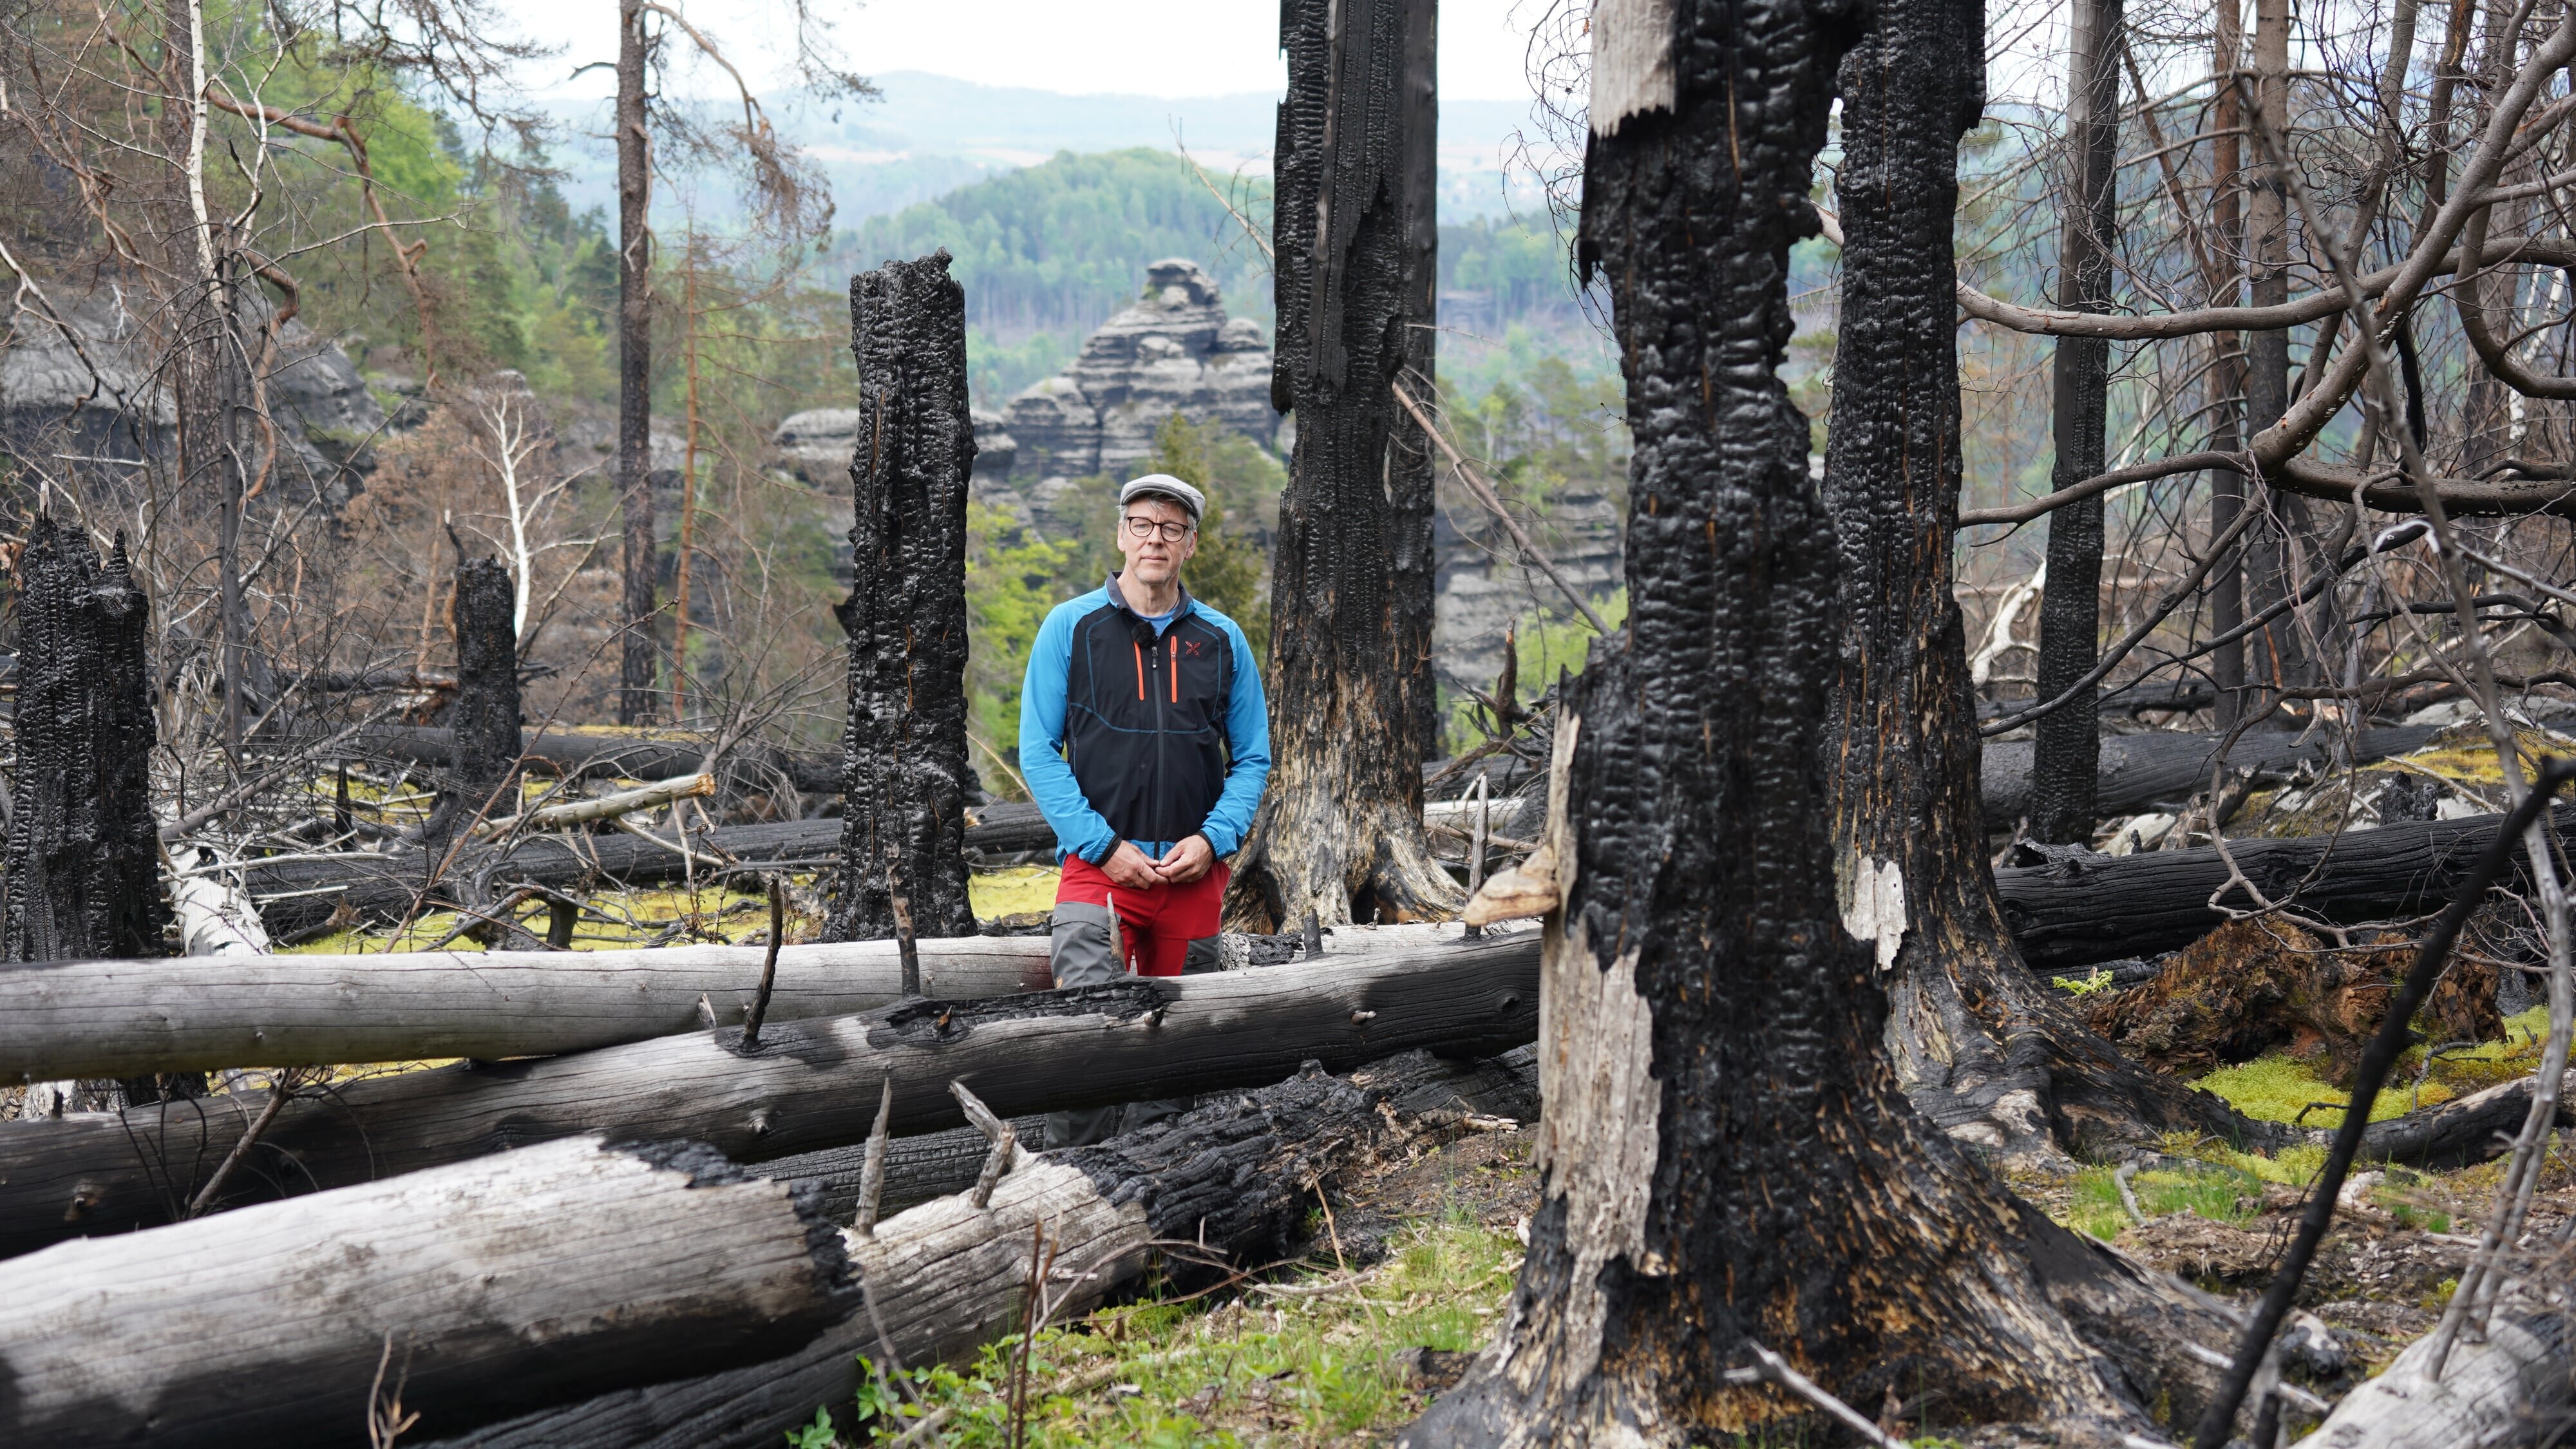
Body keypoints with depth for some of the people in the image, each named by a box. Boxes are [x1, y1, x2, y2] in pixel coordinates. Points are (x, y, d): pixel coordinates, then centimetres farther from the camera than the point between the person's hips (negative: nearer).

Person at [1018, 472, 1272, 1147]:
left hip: (1194, 871, 3)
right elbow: (1039, 753, -1)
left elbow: (1252, 757, 11)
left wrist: (1213, 839, -6)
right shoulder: (1071, 627, 1)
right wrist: (1103, 846, -10)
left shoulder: (1222, 640, 9)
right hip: (1098, 868, -3)